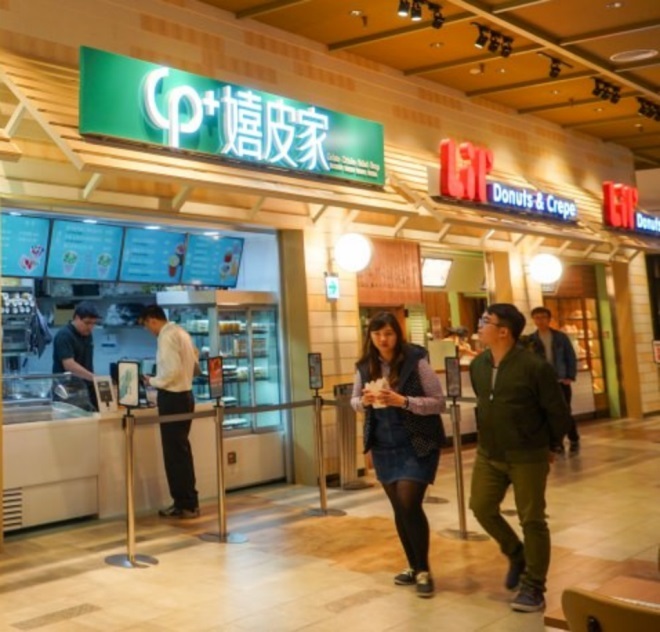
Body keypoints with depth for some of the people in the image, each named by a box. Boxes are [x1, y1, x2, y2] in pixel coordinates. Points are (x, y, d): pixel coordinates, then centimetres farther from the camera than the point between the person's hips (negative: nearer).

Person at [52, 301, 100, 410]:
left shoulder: (87, 335, 9)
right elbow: (69, 365, -28)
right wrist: (95, 378, -33)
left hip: (84, 389, 8)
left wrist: (92, 381, 14)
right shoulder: (64, 336, -17)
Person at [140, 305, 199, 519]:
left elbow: (173, 370, -24)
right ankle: (188, 502, 23)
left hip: (173, 398, -10)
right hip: (184, 395, 10)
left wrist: (153, 381, -9)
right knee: (181, 451, 16)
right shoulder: (180, 332, 11)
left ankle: (184, 505, 6)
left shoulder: (167, 336, -16)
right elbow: (193, 363, 16)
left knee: (174, 453, -1)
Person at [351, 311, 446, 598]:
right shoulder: (365, 366, 1)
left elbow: (439, 402, -13)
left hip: (417, 444, -5)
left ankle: (424, 570, 4)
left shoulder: (416, 361, -13)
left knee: (409, 504, -13)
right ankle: (413, 566, 28)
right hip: (384, 446, 5)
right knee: (399, 508, 11)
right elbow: (354, 401, 13)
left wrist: (403, 401, -25)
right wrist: (364, 401, -10)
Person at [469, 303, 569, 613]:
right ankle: (516, 555, 34)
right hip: (488, 454, 6)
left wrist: (547, 445, 2)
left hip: (527, 457, -6)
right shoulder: (478, 365, 1)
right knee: (482, 508, 9)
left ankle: (533, 587, 17)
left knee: (532, 520, 3)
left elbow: (558, 412, -9)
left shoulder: (535, 367, -19)